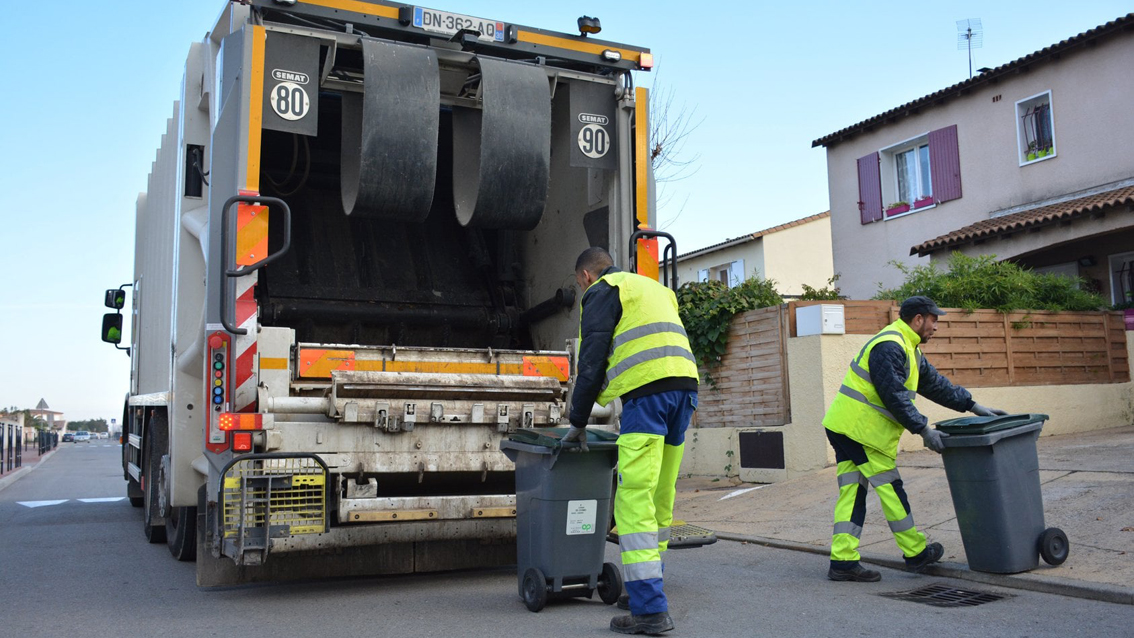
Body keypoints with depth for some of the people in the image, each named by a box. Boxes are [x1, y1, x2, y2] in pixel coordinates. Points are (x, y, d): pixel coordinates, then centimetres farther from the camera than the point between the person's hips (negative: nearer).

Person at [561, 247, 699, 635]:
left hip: (647, 389, -9)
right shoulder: (653, 288, 33)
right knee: (660, 497, 16)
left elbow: (591, 361, -1)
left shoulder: (602, 291, 7)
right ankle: (648, 581, 27)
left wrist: (578, 421, 5)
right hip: (684, 384, 9)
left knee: (634, 499, -9)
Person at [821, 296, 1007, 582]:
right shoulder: (889, 347, -16)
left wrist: (972, 405, 24)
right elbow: (895, 397, -21)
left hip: (844, 428, 11)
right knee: (889, 489, 1)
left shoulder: (908, 349, 20)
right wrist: (924, 430, -17)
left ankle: (842, 561, 4)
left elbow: (934, 383, 26)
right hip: (859, 429, -11)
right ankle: (916, 553, 14)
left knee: (852, 493, 6)